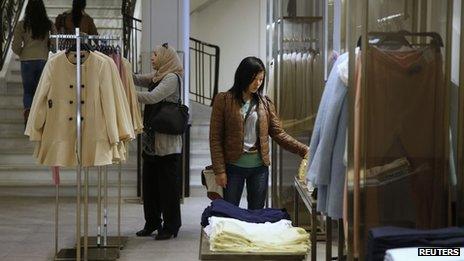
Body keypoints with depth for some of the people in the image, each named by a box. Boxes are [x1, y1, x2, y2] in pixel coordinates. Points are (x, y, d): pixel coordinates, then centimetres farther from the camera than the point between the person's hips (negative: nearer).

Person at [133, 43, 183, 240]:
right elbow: (136, 79, 9)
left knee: (168, 185, 0)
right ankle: (153, 223, 25)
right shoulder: (157, 77, 17)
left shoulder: (172, 78, -11)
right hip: (152, 141, 9)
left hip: (167, 143, -9)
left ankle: (170, 226, 9)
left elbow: (153, 97, -21)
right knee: (149, 184, 14)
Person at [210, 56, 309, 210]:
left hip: (259, 167, 3)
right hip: (233, 166, -3)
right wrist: (219, 170, -10)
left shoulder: (265, 103, 6)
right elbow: (215, 138, -5)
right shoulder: (224, 100, -4)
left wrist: (303, 150, -9)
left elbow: (278, 134, 4)